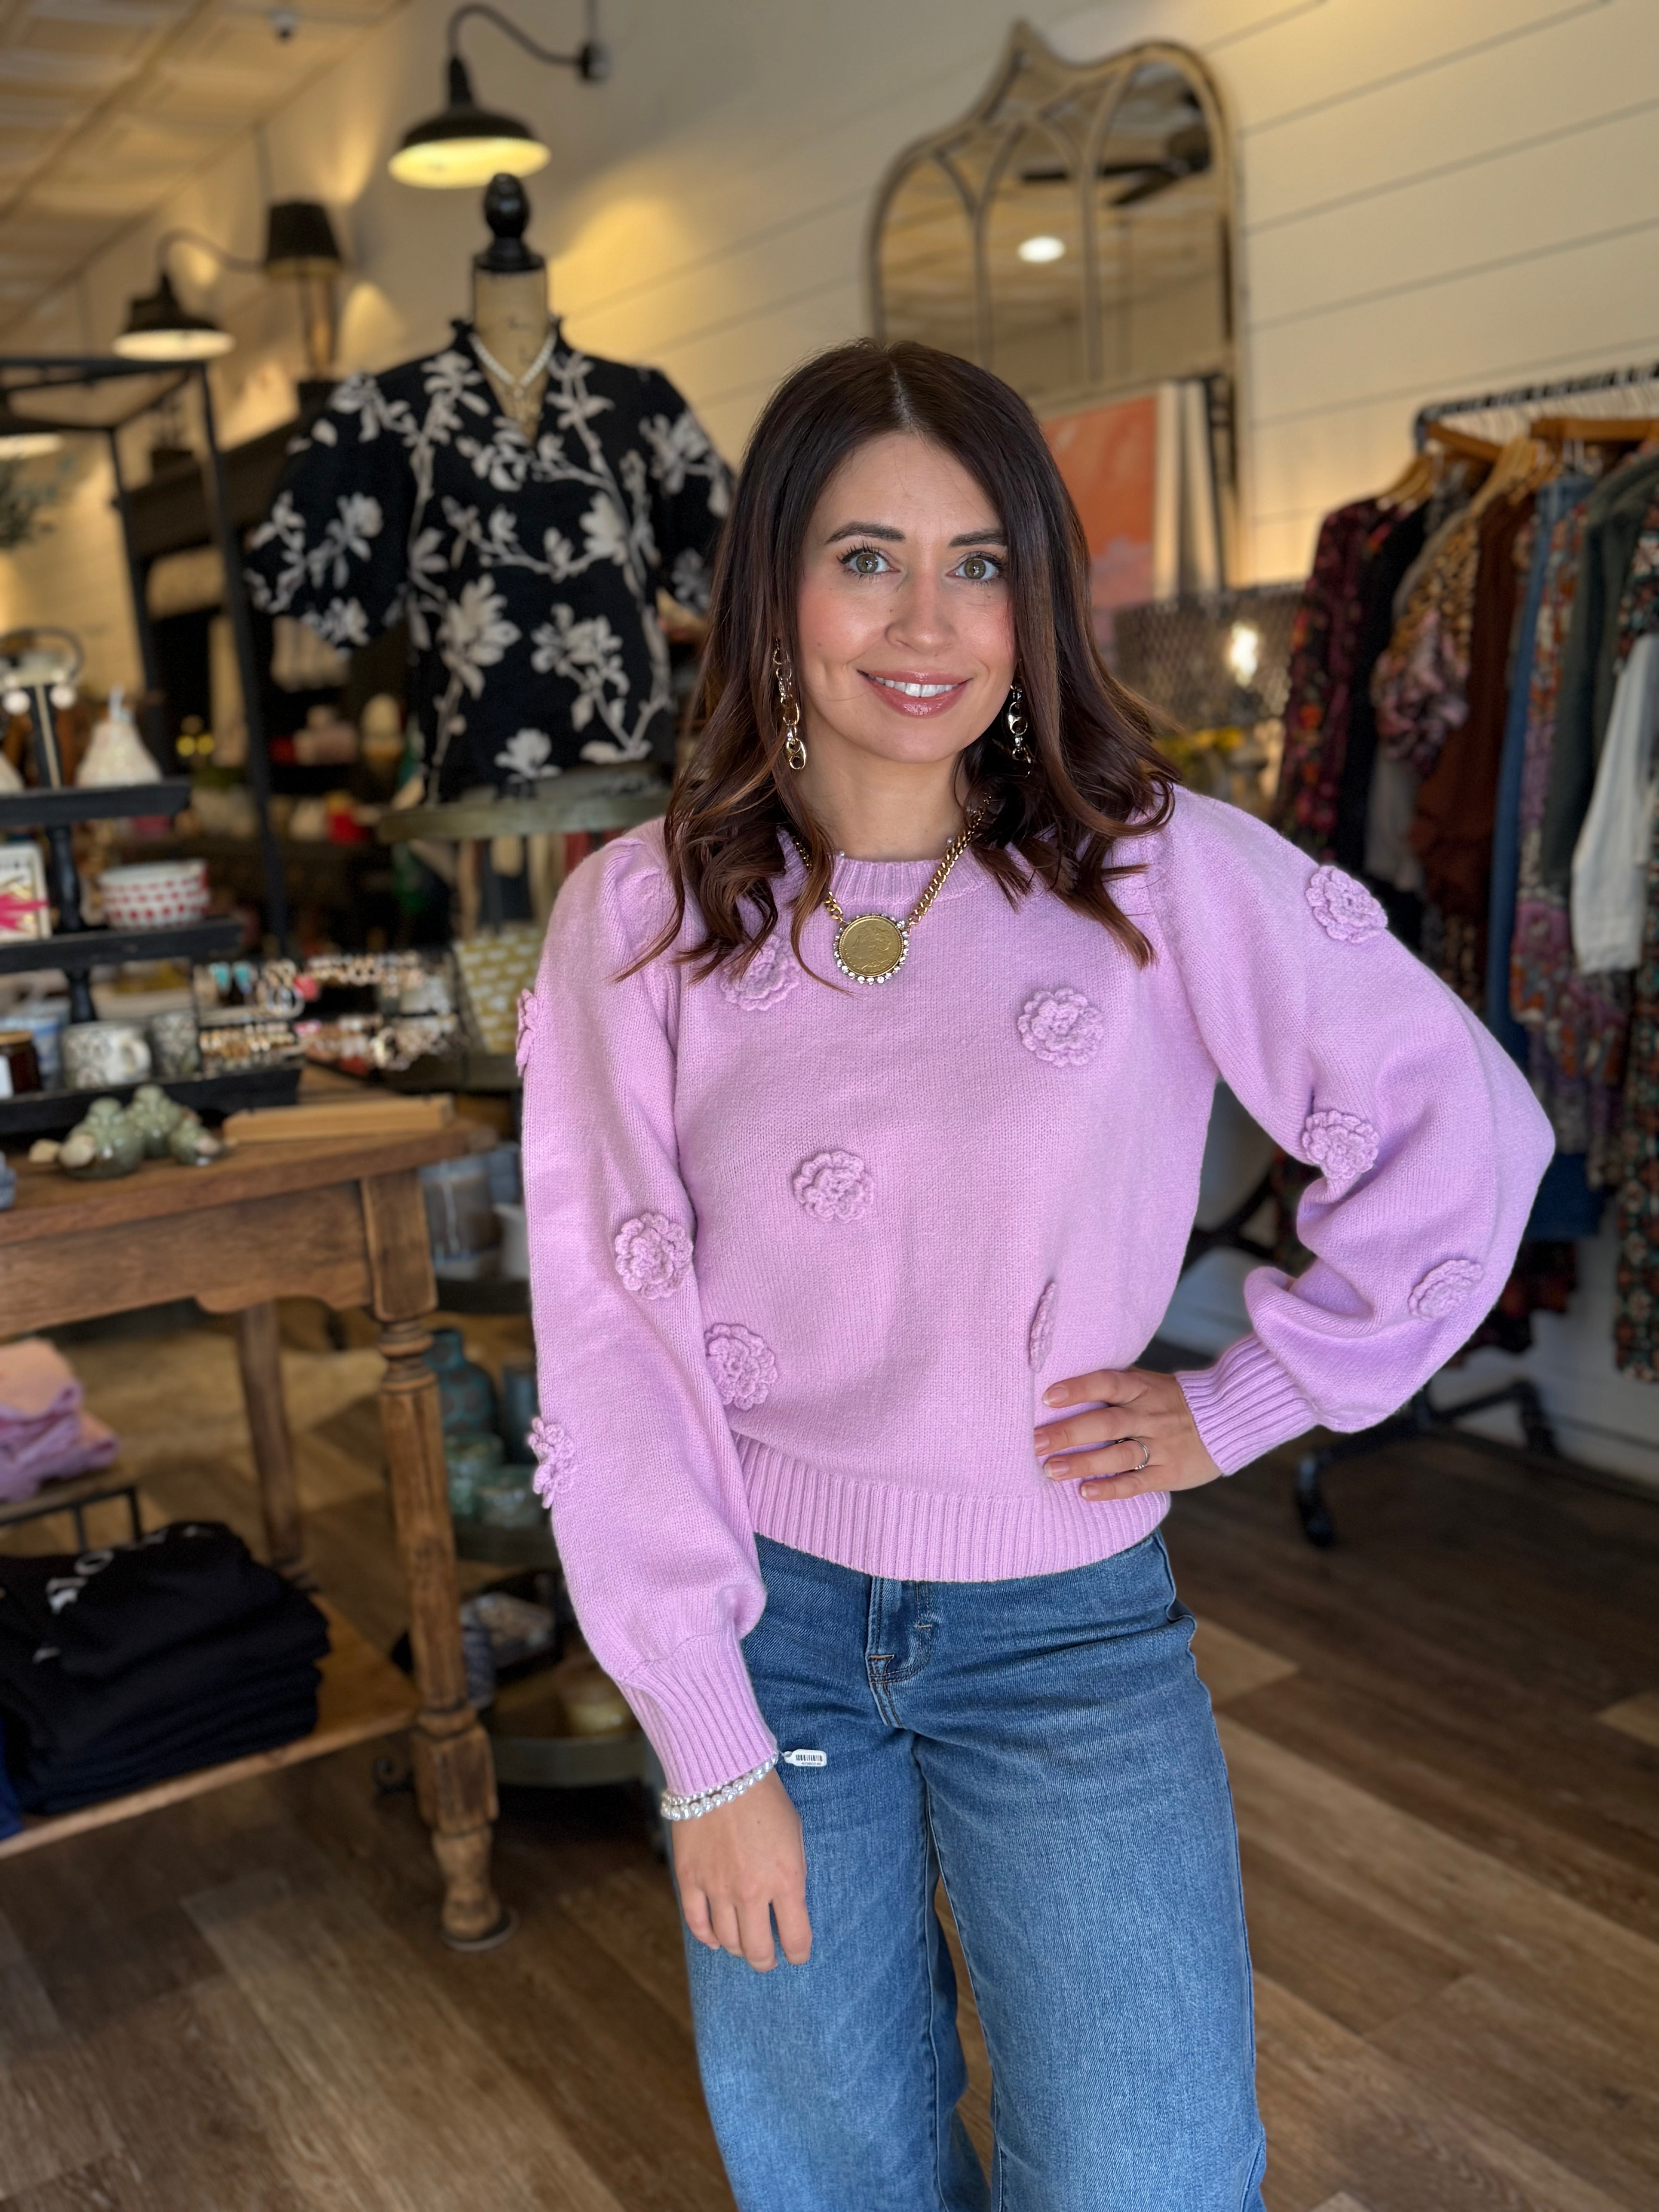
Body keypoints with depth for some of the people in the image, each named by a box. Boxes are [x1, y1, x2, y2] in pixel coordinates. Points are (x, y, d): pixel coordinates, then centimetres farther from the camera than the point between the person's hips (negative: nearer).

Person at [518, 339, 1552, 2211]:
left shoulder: (1165, 872, -10)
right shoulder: (639, 913, -7)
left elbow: (1464, 1131, -3)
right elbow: (610, 1334, -7)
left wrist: (1243, 1403, -3)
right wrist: (704, 1749, -8)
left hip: (1067, 1633, 0)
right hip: (766, 1621, 1)